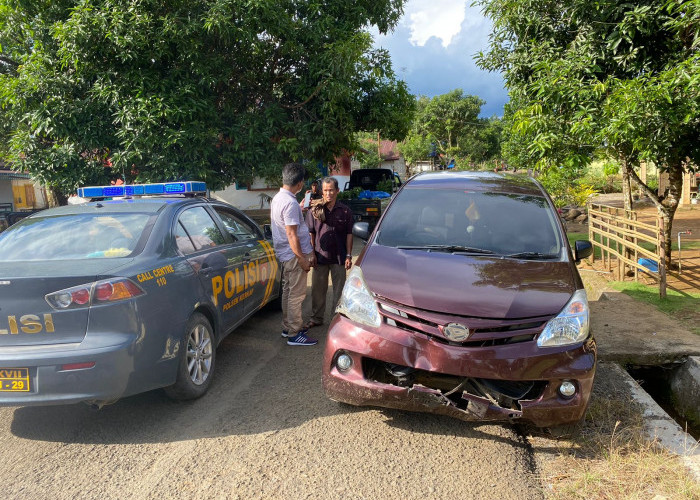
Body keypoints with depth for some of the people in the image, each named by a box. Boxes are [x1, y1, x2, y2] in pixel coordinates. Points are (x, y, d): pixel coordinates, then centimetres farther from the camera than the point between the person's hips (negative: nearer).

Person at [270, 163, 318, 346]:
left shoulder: (277, 198, 10)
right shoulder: (290, 203, -22)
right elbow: (291, 235, -23)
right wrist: (302, 259, -20)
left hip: (284, 254, 10)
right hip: (294, 255, -10)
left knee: (288, 291, 18)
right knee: (296, 295, -3)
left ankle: (287, 327, 29)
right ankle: (294, 334, 3)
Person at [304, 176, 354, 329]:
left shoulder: (345, 211, 1)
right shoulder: (315, 210, 2)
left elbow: (349, 234, 3)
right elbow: (310, 233, 5)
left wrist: (349, 256, -2)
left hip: (339, 257, -1)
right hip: (320, 256, 1)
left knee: (339, 290, 7)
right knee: (318, 289, 10)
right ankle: (316, 318, 24)